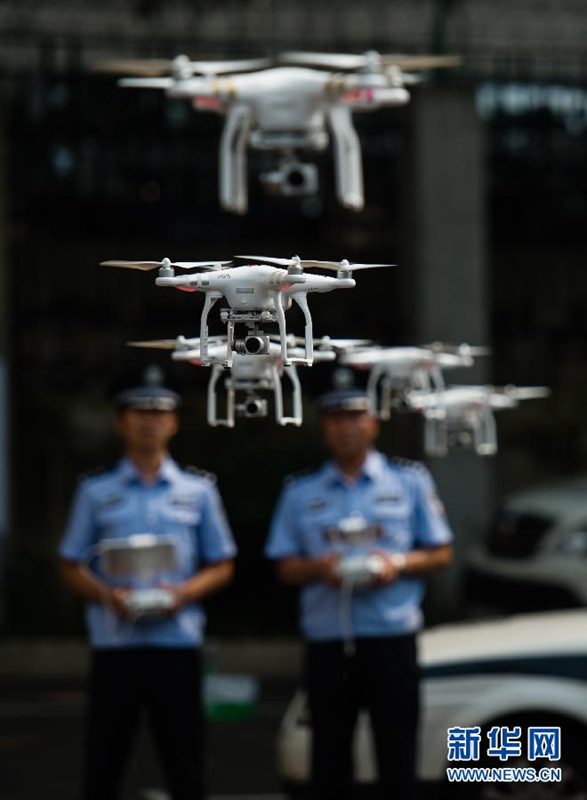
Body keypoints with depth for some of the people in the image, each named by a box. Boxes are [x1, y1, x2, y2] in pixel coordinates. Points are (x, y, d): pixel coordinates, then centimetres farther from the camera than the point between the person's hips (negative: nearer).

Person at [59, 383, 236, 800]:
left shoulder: (199, 492, 11)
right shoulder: (96, 493, 10)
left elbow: (222, 566, 12)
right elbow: (72, 567, 9)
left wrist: (184, 593, -8)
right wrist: (107, 594, -11)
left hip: (178, 639, 0)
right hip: (115, 641, 0)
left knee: (184, 761, 1)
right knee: (103, 763, 0)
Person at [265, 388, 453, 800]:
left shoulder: (410, 481, 9)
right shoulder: (301, 492, 13)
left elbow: (441, 553, 9)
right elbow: (285, 567, 12)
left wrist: (398, 564, -11)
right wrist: (318, 568, -10)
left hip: (391, 637, -2)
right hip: (327, 639, 2)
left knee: (397, 752, -2)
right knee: (329, 755, 3)